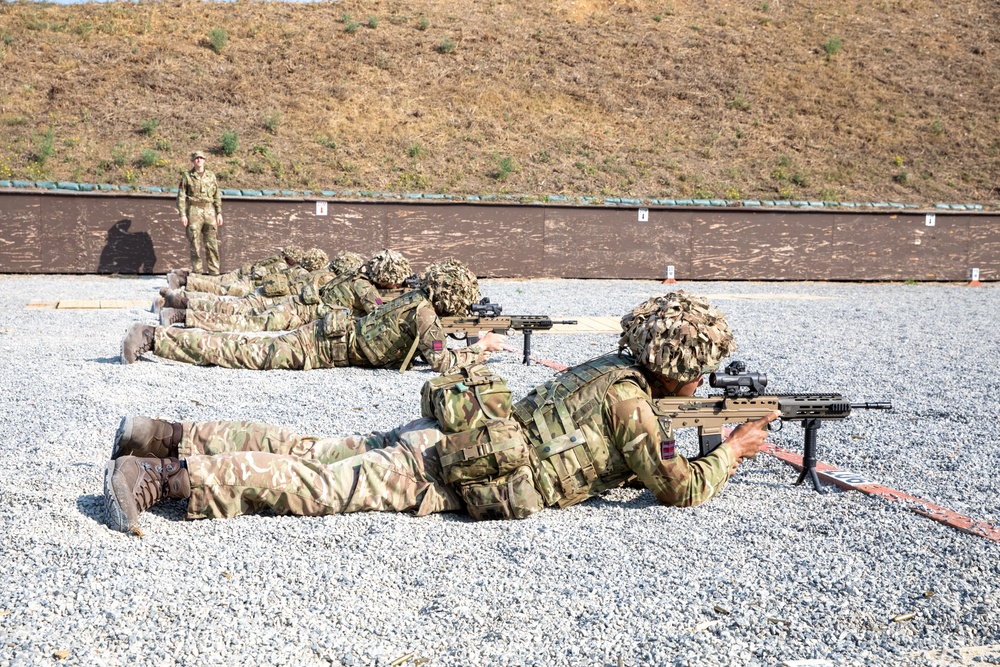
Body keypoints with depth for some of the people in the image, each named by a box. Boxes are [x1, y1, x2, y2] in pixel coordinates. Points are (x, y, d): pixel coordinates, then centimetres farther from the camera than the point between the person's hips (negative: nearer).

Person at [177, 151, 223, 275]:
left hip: (209, 211, 2)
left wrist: (219, 213, 7)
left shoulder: (211, 176, 11)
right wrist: (182, 215, -7)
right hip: (194, 210, -2)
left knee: (212, 243, -1)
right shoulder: (187, 176, 3)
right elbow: (181, 196, 1)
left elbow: (217, 196, 14)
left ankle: (214, 272, 2)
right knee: (195, 244, -2)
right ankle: (197, 272, 2)